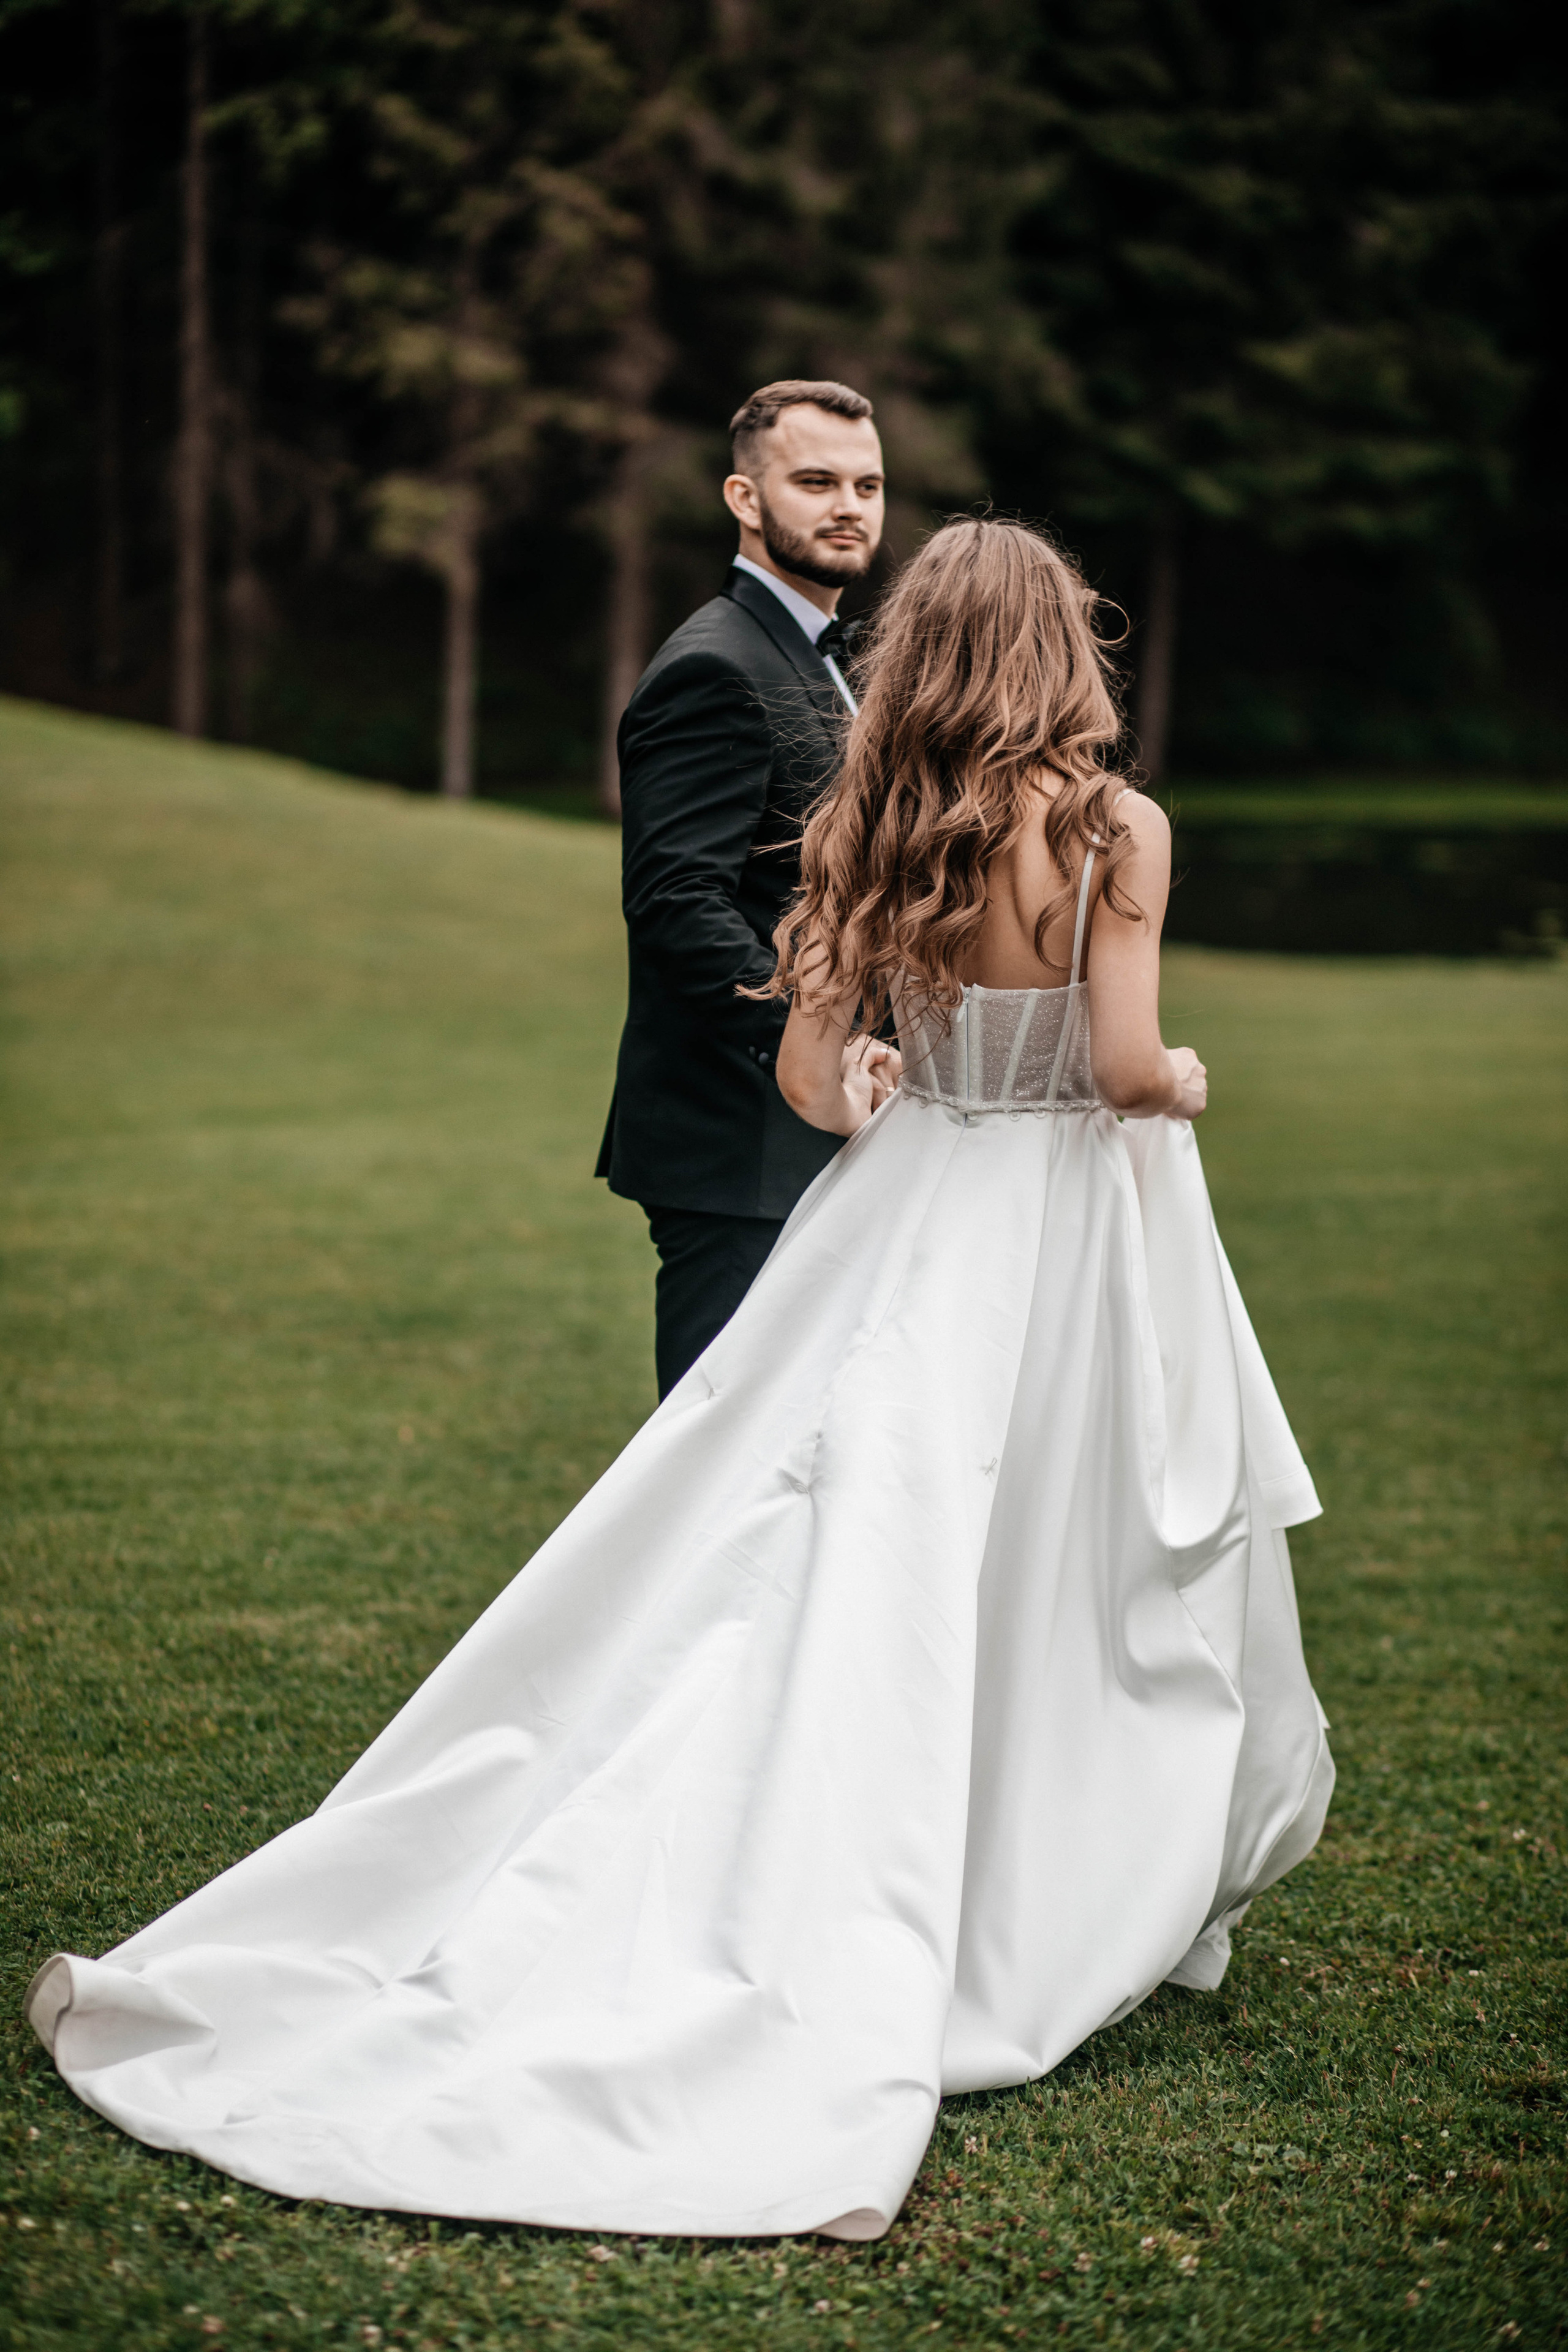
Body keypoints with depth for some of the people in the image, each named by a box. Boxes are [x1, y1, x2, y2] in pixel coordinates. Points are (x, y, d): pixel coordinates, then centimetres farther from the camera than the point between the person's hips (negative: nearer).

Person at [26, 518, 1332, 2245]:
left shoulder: (868, 831, 2)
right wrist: (1187, 1086, 8)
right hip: (1082, 1227, -3)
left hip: (903, 1229, 3)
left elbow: (811, 1077, 3)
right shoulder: (1115, 827, -10)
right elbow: (1131, 1065, -15)